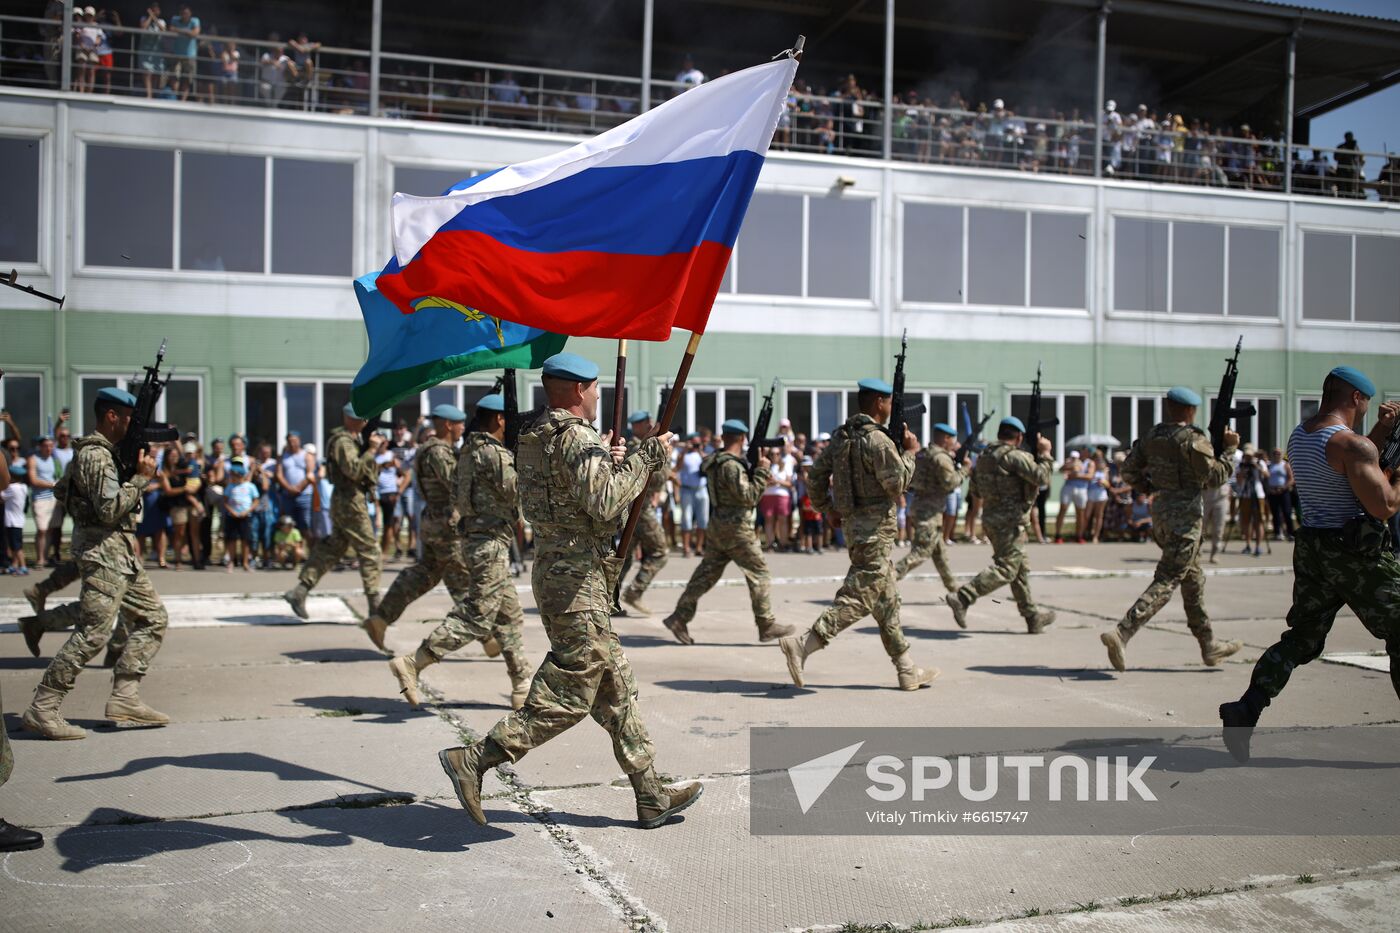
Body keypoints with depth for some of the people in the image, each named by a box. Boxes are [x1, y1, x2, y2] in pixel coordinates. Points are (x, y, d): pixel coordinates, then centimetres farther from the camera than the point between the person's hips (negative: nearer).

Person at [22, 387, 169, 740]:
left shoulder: (105, 451, 17)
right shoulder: (97, 455, -14)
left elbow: (61, 490, 26)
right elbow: (110, 509, -21)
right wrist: (141, 477, -13)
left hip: (121, 553, 11)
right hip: (103, 551, -11)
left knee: (153, 618, 8)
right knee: (93, 632, -13)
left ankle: (124, 698, 6)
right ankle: (42, 709, -7)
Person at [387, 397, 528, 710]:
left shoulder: (468, 451, 14)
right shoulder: (493, 453, -14)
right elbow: (518, 491, -13)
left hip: (471, 541, 10)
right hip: (490, 543, -10)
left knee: (510, 616, 13)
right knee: (475, 616, -8)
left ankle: (522, 687, 17)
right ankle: (412, 664, -9)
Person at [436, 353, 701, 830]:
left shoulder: (534, 437, 14)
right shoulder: (576, 438, -16)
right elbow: (605, 502, -25)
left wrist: (604, 459, 20)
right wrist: (646, 458, -15)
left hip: (553, 570, 10)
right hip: (576, 580, -10)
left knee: (615, 688, 13)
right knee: (567, 696, -3)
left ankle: (652, 796, 19)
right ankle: (473, 760, 1)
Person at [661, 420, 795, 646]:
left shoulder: (715, 460, 11)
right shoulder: (731, 465, -17)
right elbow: (749, 497, -20)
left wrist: (752, 466, 12)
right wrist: (762, 470, -15)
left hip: (719, 528, 9)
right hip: (737, 528, -9)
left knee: (706, 574, 10)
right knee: (759, 574, 0)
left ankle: (679, 617, 9)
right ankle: (767, 625, 5)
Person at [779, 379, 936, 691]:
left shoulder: (841, 436, 10)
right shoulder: (878, 440, -16)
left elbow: (816, 475, 13)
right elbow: (897, 484, -15)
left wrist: (828, 510, 21)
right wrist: (909, 453, -3)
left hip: (853, 524, 9)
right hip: (874, 528, -9)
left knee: (885, 598, 13)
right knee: (859, 598, -6)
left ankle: (907, 669, 20)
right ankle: (802, 645, -13)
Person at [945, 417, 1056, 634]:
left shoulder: (984, 456, 12)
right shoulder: (1014, 456, -14)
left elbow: (974, 488, 17)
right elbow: (1041, 477, -19)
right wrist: (1044, 453, -7)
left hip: (992, 517, 9)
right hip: (1010, 520, -9)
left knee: (1021, 569, 16)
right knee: (1005, 570, -9)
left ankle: (1033, 616, 22)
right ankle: (962, 598, -18)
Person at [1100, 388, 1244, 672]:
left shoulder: (1151, 436, 8)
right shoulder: (1193, 438, -13)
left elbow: (1129, 470, 7)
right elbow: (1214, 476, -11)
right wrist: (1229, 448, 0)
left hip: (1160, 510, 8)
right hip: (1185, 514, -8)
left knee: (1193, 578, 18)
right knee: (1167, 581, -9)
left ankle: (1209, 646, 26)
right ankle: (1122, 633, -22)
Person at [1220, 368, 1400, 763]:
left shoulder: (1298, 437, 9)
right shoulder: (1351, 443, -17)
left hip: (1311, 549, 7)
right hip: (1358, 554, -7)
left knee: (1301, 638, 11)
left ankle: (1245, 710, -4)